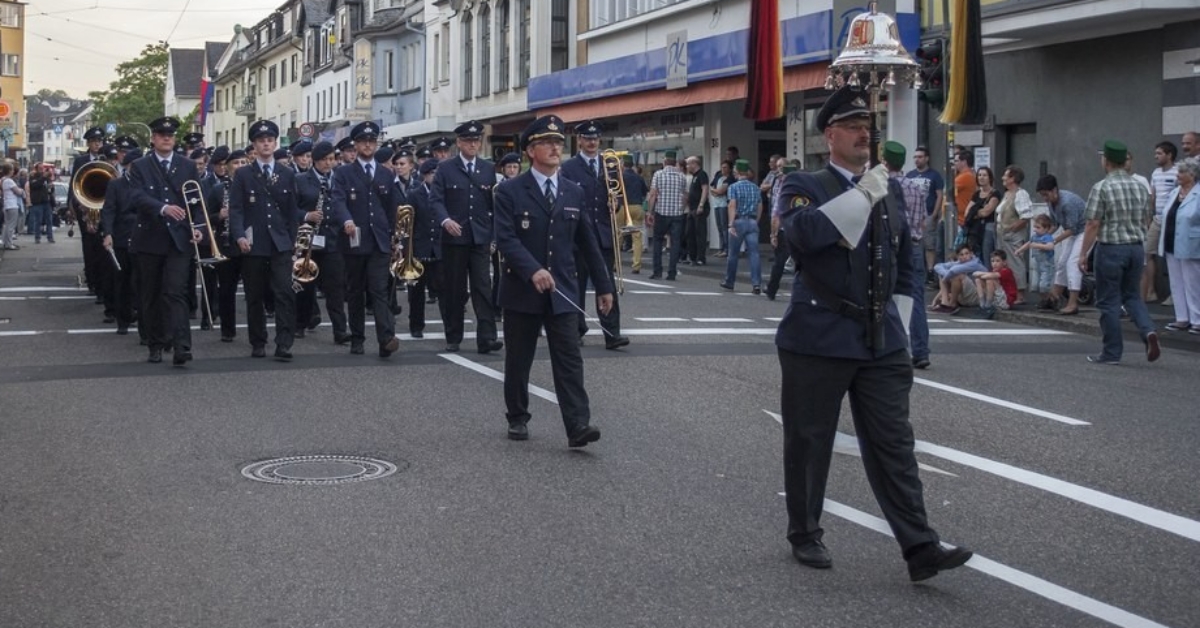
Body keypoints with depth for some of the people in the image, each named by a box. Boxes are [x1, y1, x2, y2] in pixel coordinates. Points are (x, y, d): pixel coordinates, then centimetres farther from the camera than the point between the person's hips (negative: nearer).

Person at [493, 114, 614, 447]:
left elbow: (587, 242, 13)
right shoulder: (510, 191, -4)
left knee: (569, 358, -6)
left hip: (561, 290, 2)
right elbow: (506, 238, -15)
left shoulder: (574, 192, 8)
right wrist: (533, 270, -29)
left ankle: (578, 425, -13)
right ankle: (518, 418, 24)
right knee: (518, 359, 9)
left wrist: (604, 285, 13)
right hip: (521, 290, -2)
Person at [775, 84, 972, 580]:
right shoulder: (804, 186, -3)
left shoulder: (889, 191, 13)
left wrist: (899, 322, 16)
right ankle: (805, 534, 23)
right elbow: (802, 232, -26)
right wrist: (862, 195, -24)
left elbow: (904, 265, 22)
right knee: (808, 441, 6)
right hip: (818, 339, -4)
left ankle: (920, 548, -1)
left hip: (882, 341, 4)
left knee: (894, 444, 0)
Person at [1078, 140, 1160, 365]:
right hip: (1136, 247, 5)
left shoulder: (1102, 187, -11)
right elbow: (1144, 221, 14)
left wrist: (1084, 253, -5)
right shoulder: (1140, 188, 7)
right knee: (1132, 295, 18)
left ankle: (1111, 352, 8)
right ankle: (1148, 330, -6)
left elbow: (1093, 224, -12)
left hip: (1110, 248, -5)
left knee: (1109, 301, 4)